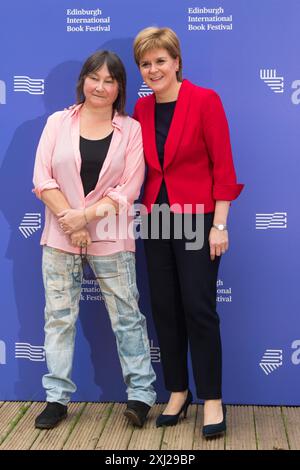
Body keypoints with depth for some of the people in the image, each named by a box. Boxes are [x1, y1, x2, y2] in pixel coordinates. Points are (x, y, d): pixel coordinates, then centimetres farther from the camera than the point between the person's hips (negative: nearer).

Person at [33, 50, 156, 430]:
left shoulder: (131, 130, 1)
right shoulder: (58, 123, 5)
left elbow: (129, 189, -6)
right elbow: (43, 179, -2)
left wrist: (87, 216, -16)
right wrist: (70, 221, -12)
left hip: (110, 239, -1)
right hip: (60, 237, 2)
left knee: (126, 316, 4)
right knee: (59, 317, 8)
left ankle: (140, 393, 14)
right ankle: (57, 397, 19)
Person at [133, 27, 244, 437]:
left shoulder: (205, 100, -9)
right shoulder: (141, 108, 7)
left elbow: (223, 167, -10)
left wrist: (219, 225, -13)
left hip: (197, 218, -5)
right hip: (156, 220, 5)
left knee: (199, 308, -3)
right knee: (164, 308, 9)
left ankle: (213, 399, 11)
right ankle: (178, 392, 24)